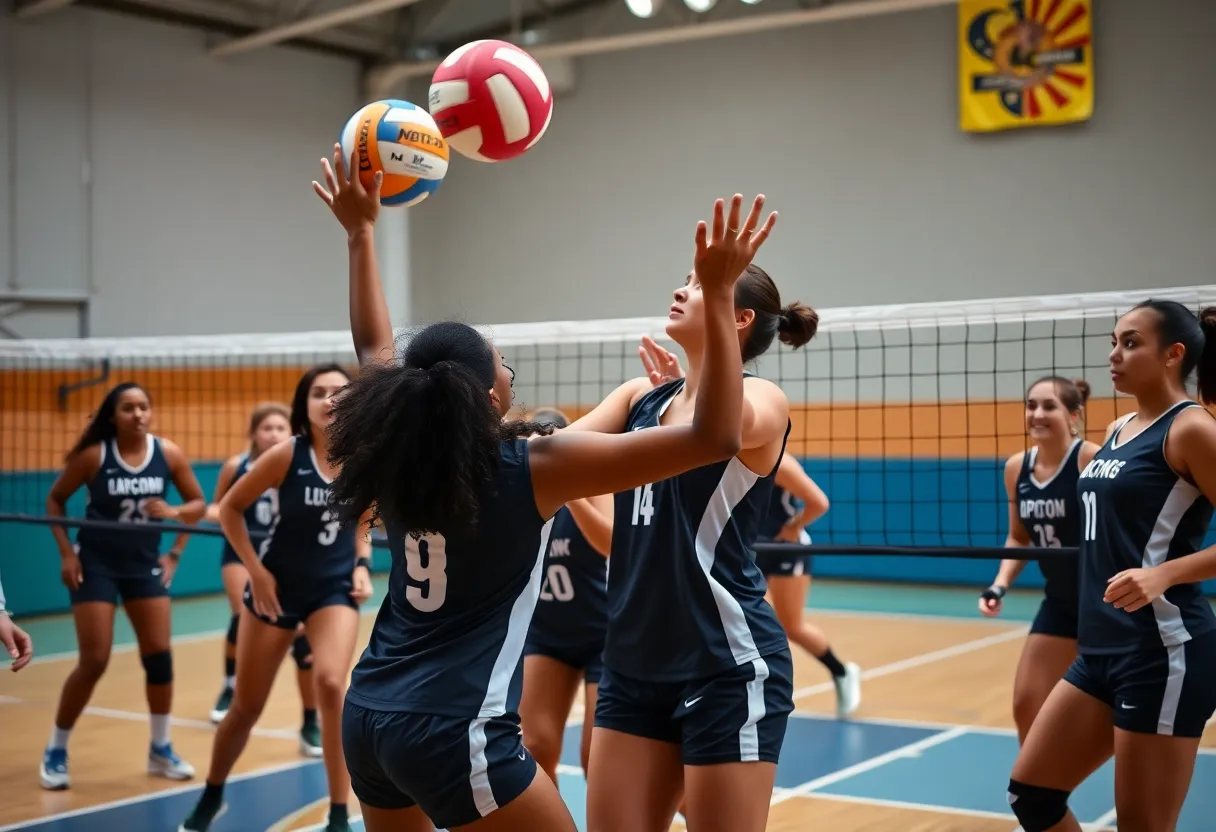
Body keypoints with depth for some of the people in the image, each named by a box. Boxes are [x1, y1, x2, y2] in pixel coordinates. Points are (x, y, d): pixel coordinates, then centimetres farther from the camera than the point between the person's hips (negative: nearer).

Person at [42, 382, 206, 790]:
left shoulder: (169, 454, -8)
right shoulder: (92, 455, -14)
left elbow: (199, 503, 2)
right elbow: (55, 500, -2)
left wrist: (173, 511, -19)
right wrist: (67, 552, -10)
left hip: (145, 563, 3)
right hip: (96, 564, -3)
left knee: (159, 655, 1)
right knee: (94, 661, -7)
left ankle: (160, 749, 17)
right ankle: (55, 750, 11)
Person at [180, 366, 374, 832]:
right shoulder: (287, 455, -17)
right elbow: (230, 509, -7)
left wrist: (361, 565, -3)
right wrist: (255, 570, -12)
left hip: (334, 588, 1)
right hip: (277, 587, -1)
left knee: (330, 683, -23)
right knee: (247, 704, 9)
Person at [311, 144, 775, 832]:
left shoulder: (395, 452, 1)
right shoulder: (532, 466, -16)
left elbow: (375, 348, 24)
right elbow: (713, 438, -19)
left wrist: (360, 232, 29)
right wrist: (718, 293, -19)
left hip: (367, 714, 7)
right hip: (454, 731, -7)